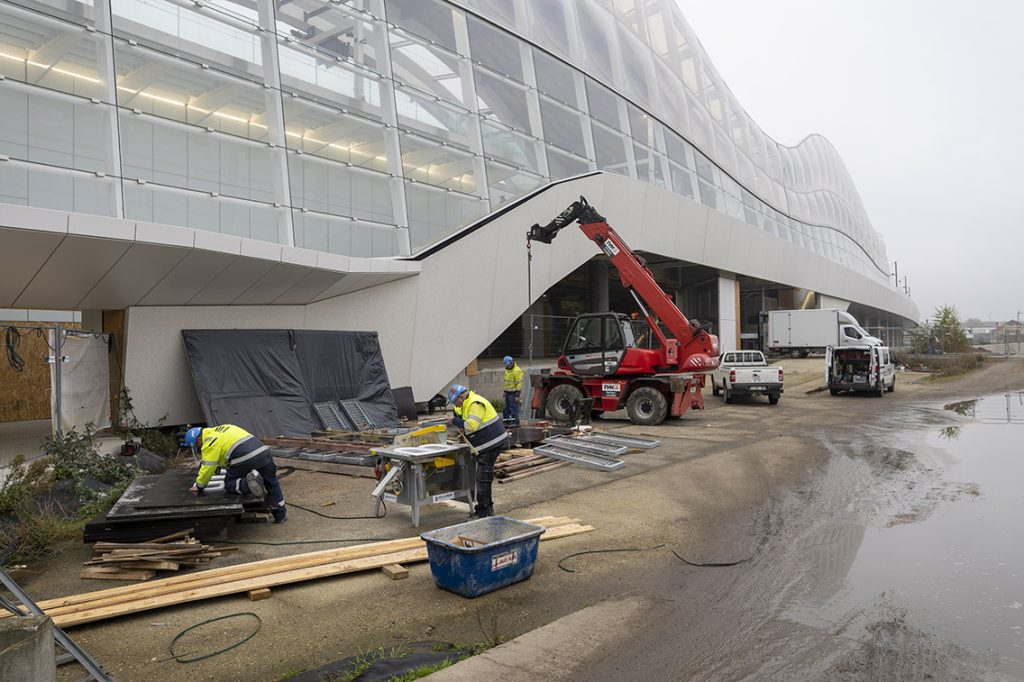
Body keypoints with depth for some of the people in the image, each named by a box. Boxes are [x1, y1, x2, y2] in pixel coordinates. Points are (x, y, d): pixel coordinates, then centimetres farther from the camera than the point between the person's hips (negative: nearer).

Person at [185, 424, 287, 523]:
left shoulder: (210, 443, 1)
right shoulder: (219, 430, 26)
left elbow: (207, 468, 0)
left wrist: (199, 486, 14)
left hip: (244, 460, -7)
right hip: (262, 450, 7)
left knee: (229, 484, 13)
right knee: (271, 482, 22)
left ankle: (249, 483, -16)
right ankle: (280, 513, 24)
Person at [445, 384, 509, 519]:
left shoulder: (475, 404, -19)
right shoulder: (467, 404, 15)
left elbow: (471, 425, -26)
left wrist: (454, 421, -16)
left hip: (492, 444, -11)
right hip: (488, 444, 11)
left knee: (483, 478, -7)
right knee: (484, 477, 18)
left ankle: (482, 511, 0)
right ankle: (487, 507, 28)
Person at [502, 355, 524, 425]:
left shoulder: (517, 371, -17)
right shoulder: (507, 370, 12)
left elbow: (519, 384, -19)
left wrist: (517, 395, -21)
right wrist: (505, 392, 21)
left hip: (513, 393, -9)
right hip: (508, 392, 9)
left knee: (514, 408, -6)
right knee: (506, 408, 12)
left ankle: (516, 422, 1)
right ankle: (507, 421, 21)